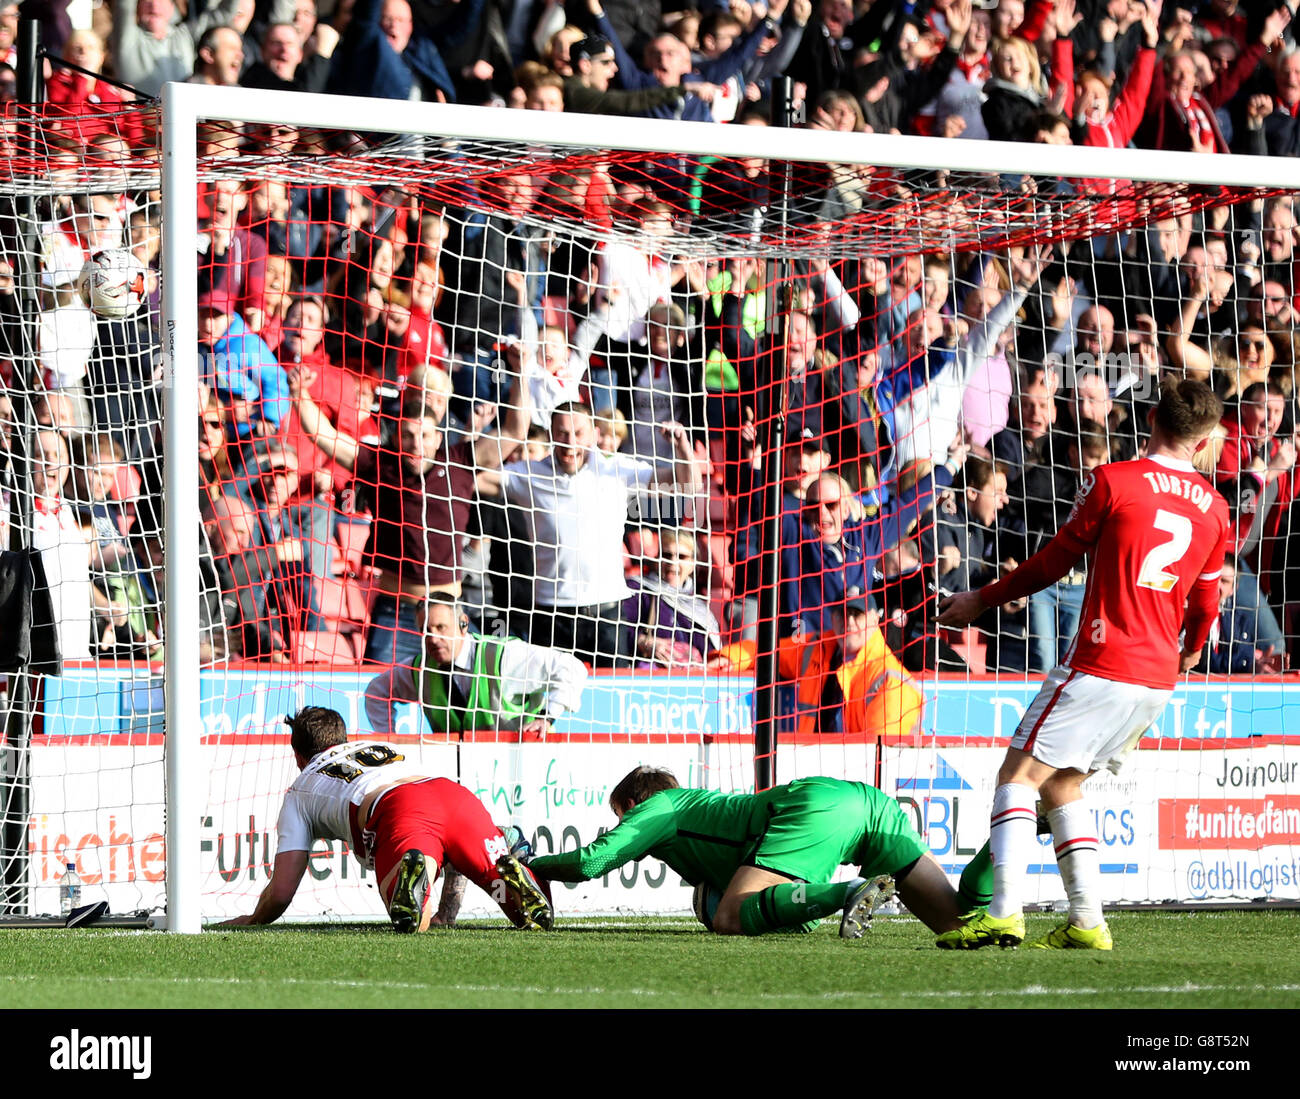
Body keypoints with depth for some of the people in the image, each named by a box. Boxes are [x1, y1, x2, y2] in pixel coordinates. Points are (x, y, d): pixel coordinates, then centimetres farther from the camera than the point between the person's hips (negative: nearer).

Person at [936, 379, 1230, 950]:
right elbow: (1204, 603, 21)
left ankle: (1005, 912, -19)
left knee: (1020, 773, -4)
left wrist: (981, 601, 14)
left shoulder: (1112, 481, -5)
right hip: (1158, 678, 6)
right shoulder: (1213, 509, 11)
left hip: (1101, 665, -6)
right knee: (1061, 786, 16)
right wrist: (1191, 651, 43)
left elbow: (1054, 562, 1)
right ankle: (1086, 921, 8)